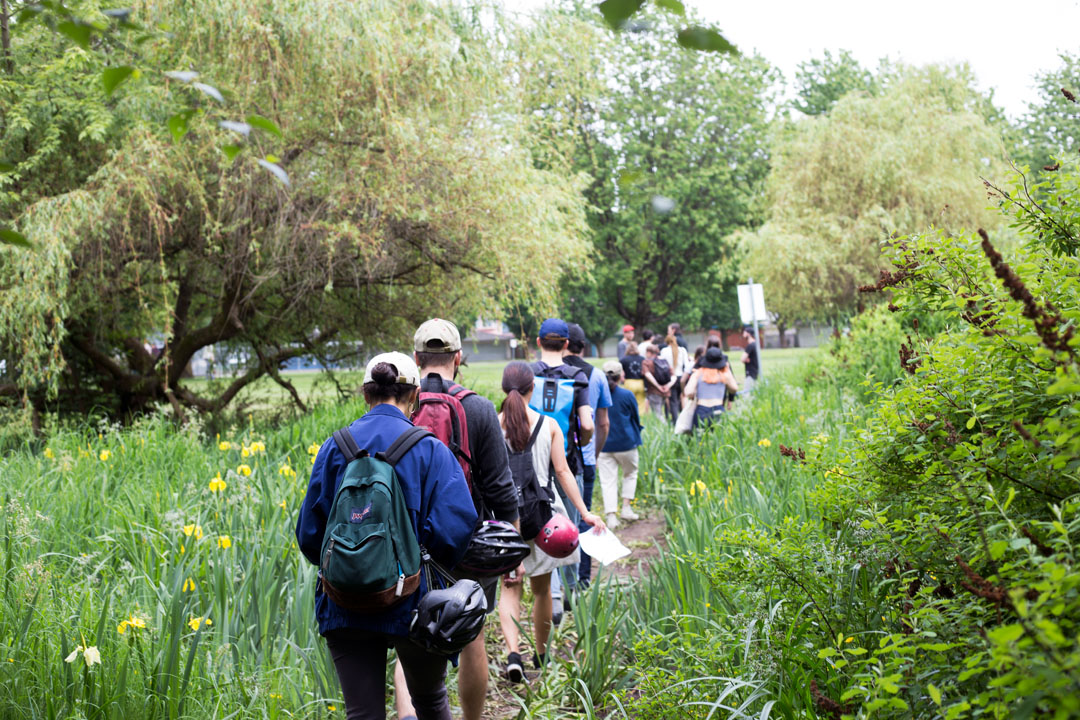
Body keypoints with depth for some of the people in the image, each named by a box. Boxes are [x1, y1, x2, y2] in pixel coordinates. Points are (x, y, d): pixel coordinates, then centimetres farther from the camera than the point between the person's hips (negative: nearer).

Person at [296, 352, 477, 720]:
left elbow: (309, 533, 0)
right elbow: (453, 530, -17)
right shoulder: (430, 450, -8)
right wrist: (435, 569, 4)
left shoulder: (334, 448, -1)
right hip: (413, 603, -1)